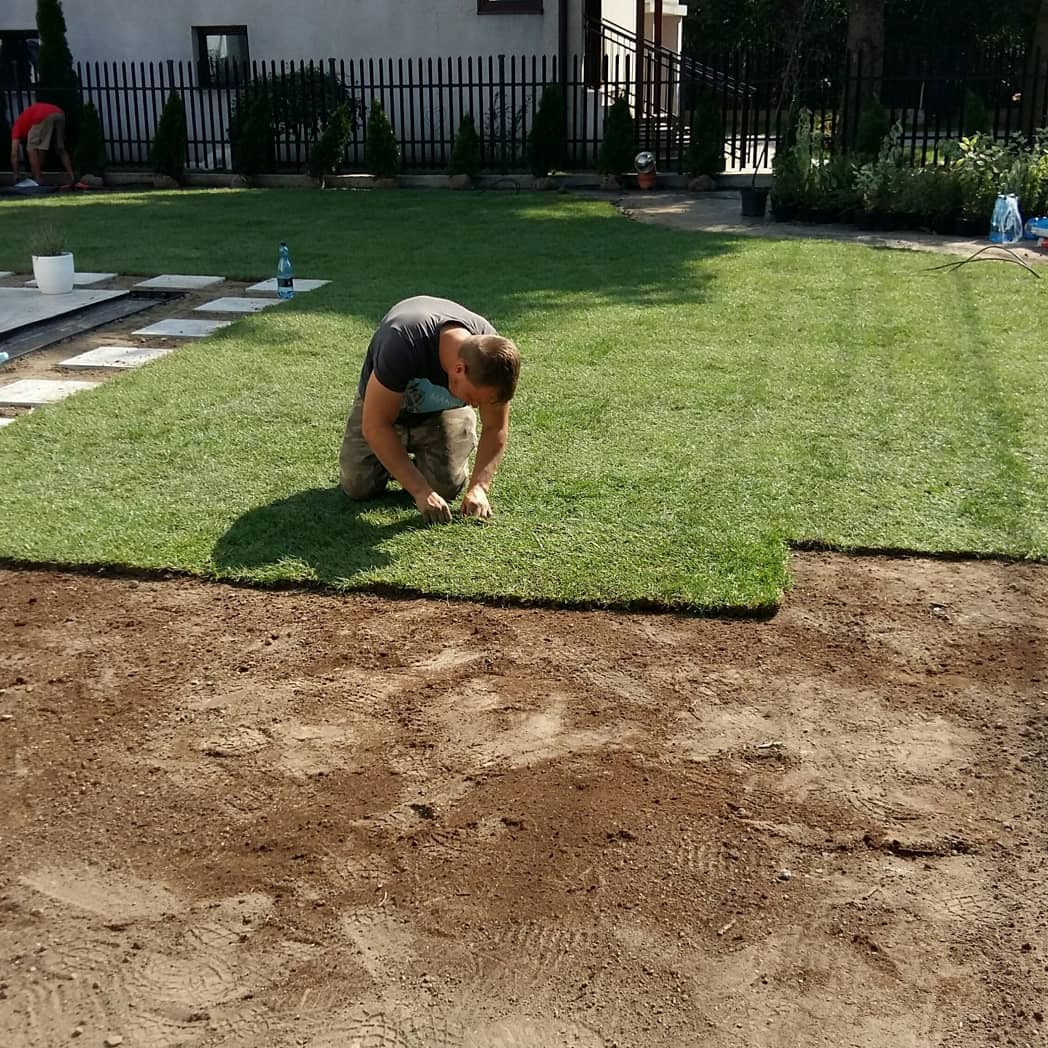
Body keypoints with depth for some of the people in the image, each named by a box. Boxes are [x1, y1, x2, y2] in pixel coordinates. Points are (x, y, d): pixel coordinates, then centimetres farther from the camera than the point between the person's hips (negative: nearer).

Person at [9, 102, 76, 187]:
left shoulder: (18, 126, 25)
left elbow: (14, 154, 15)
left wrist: (16, 175, 18)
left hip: (43, 117, -7)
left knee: (31, 149, 5)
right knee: (61, 149, 22)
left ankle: (37, 181, 0)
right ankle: (72, 178, 17)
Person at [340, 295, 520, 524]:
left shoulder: (492, 354, -31)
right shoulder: (402, 346, -43)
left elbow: (495, 429, -17)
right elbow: (375, 426, -37)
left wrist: (478, 488, -30)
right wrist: (420, 491, -39)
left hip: (443, 411, 2)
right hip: (381, 404, -2)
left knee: (446, 486, -15)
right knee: (358, 486, -11)